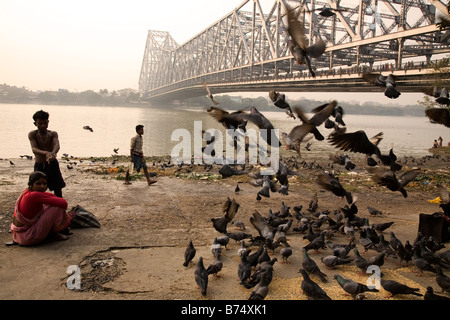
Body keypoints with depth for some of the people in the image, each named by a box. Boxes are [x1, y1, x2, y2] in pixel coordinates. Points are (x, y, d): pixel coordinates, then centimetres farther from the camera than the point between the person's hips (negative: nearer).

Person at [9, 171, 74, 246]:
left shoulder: (26, 192, 5)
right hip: (28, 238, -10)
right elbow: (63, 203, -23)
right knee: (58, 207, -14)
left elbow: (52, 196, 17)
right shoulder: (34, 195, -22)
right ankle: (53, 234, 7)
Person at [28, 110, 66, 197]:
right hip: (39, 166, -1)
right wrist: (46, 153, -42)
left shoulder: (53, 134, 0)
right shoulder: (32, 134, -4)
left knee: (58, 189, 6)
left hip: (52, 164, 1)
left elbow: (56, 145, -20)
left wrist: (53, 153, -44)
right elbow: (34, 149, -21)